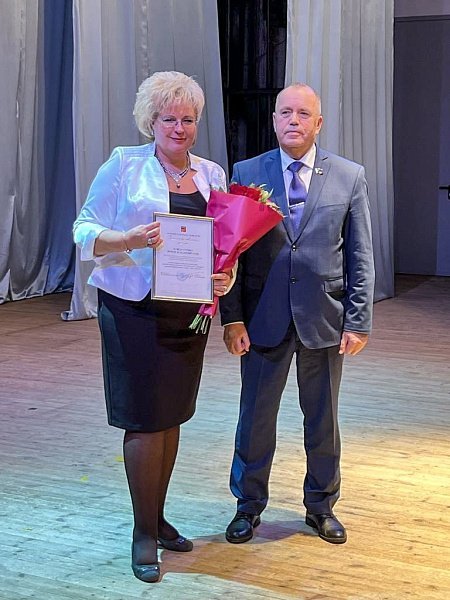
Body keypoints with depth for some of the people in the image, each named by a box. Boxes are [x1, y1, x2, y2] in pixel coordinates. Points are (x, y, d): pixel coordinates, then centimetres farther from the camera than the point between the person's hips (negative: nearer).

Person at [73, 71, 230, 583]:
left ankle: (157, 518, 27)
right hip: (135, 309, -5)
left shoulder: (211, 174, 11)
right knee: (145, 420, -3)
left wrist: (225, 277, -7)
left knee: (171, 416, 12)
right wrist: (130, 239, -23)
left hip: (188, 311, 5)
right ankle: (144, 534, 9)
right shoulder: (124, 165, -3)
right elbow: (84, 232, -5)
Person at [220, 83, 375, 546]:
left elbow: (360, 257, 1)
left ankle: (321, 506, 31)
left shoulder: (350, 177, 1)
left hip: (325, 319, 1)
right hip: (264, 320, 0)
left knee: (323, 420, 13)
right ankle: (249, 506, 28)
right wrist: (232, 317, -7)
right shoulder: (245, 174, 0)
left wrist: (358, 321, -4)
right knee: (255, 418, 9)